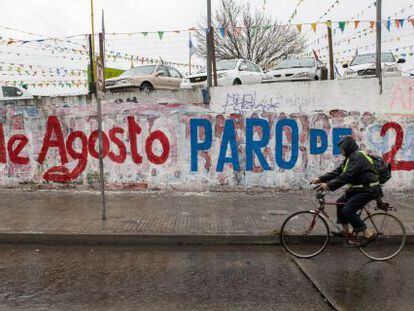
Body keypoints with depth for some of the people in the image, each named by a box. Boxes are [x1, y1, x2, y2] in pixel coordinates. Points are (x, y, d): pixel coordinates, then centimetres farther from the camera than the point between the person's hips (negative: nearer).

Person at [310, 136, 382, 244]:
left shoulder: (357, 157, -20)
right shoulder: (350, 157, 12)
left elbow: (346, 176, -30)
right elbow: (337, 172, 8)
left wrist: (329, 185, -32)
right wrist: (320, 179, 0)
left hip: (368, 189, -10)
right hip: (359, 187, 10)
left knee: (347, 210, -14)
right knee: (340, 202, 9)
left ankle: (368, 234, -2)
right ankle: (346, 231, 18)